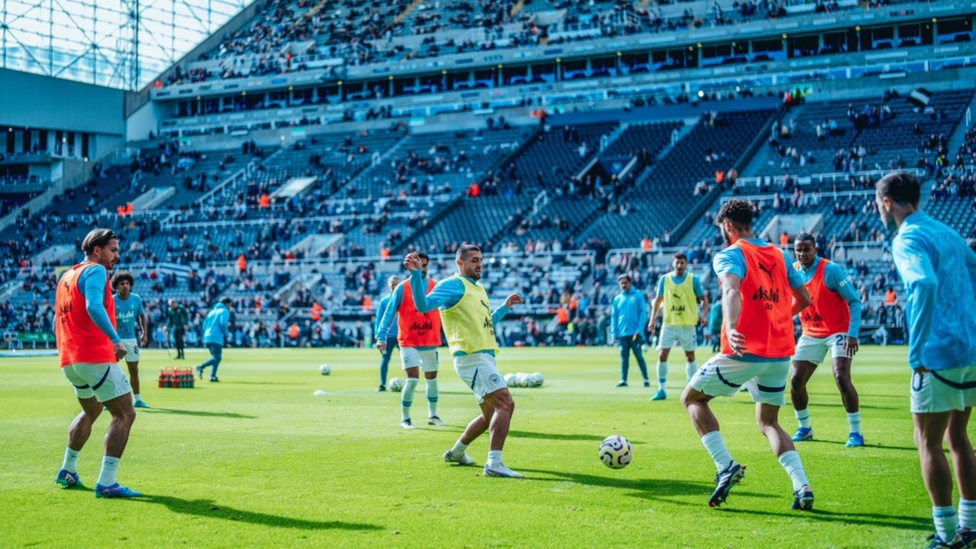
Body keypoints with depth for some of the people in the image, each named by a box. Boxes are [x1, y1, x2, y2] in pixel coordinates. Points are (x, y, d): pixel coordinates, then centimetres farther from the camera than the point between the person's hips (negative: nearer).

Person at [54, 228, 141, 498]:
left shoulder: (66, 276, 19)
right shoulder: (95, 271, -8)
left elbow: (57, 321, 26)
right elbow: (93, 307, -27)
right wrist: (116, 340, -31)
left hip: (69, 360, 10)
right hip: (95, 357, -10)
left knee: (91, 411, 29)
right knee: (125, 415, -7)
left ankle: (68, 471, 36)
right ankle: (106, 483, -14)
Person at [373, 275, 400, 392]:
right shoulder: (383, 301, 4)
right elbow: (379, 319, 4)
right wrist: (377, 334, -4)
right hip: (388, 335, 0)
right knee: (384, 360, 3)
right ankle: (382, 384, 10)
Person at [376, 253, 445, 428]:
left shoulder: (435, 286, 2)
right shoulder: (402, 288, -5)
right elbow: (389, 313, -5)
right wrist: (381, 336, -12)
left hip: (430, 342, 4)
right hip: (409, 343, -4)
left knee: (432, 379, 14)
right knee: (413, 379, -14)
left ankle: (432, 415, 31)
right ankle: (405, 418, 0)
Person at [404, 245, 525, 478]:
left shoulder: (478, 288, 22)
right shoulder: (453, 284, -6)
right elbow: (423, 305, -21)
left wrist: (505, 307, 29)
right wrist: (416, 274, -31)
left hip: (484, 358, 10)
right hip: (472, 357, -10)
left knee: (490, 415, 20)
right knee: (505, 404, -21)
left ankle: (456, 452, 37)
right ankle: (494, 464, -24)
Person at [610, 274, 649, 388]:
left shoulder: (638, 295, 1)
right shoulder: (617, 299, 11)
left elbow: (643, 313, -4)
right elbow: (614, 317, 11)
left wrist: (639, 329, -12)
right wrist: (614, 333, 3)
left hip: (634, 333, -3)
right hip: (622, 334, 3)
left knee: (639, 356, -1)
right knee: (624, 357, 6)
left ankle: (646, 379, 5)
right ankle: (623, 380, 10)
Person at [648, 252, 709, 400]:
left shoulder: (693, 279, -3)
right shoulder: (664, 279, 3)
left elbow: (704, 299, 1)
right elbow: (658, 300, 11)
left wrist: (704, 315, -15)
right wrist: (653, 319, 3)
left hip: (688, 324, -1)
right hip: (669, 323, 2)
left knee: (690, 356, 4)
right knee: (662, 355, -3)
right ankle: (661, 390, 5)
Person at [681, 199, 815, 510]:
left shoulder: (729, 255, -5)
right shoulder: (779, 254, 13)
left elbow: (732, 290, -26)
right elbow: (803, 299, 16)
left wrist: (731, 329, -42)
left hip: (744, 353, -6)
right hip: (781, 355, 6)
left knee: (692, 398, 13)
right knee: (768, 422, 20)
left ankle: (726, 467, -2)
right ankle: (802, 487, 1)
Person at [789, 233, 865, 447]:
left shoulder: (831, 270, -17)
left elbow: (854, 301, -16)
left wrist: (852, 334, -24)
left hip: (838, 332, -5)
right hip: (810, 335, 6)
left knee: (841, 378, -20)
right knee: (796, 382, 1)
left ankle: (855, 432, -7)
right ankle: (804, 428, 22)